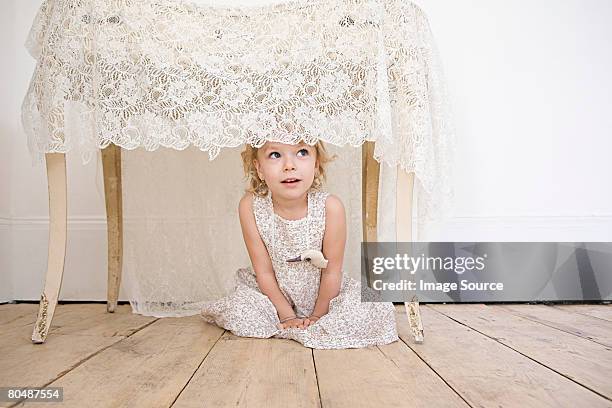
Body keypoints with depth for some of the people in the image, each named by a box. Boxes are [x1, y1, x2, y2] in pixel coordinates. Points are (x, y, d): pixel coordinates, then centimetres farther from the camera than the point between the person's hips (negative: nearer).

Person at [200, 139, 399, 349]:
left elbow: (331, 272, -15)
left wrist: (317, 316, -7)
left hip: (323, 293, 0)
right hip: (275, 293, 1)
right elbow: (264, 271, -13)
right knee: (235, 312, -23)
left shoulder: (330, 206, -26)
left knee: (378, 315, -19)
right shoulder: (250, 206, -23)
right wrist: (287, 315, -10)